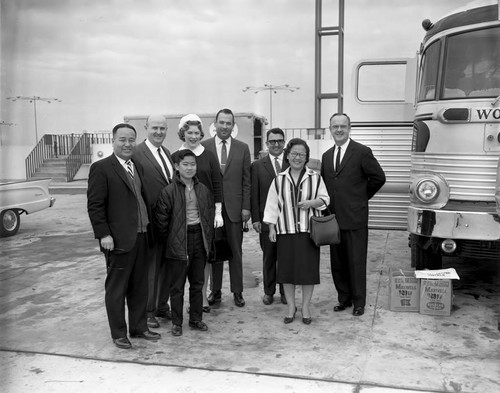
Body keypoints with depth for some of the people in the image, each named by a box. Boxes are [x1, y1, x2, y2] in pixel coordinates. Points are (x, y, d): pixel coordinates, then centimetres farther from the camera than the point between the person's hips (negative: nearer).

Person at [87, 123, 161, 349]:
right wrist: (104, 234, -16)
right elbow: (94, 204, -11)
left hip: (141, 237, 7)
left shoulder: (136, 167, 14)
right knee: (117, 288, 6)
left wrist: (147, 227, 10)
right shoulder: (101, 168, -8)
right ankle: (118, 334, 19)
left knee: (139, 286, 15)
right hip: (119, 239, -7)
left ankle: (139, 327, 29)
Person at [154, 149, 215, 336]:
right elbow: (161, 219, -7)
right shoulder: (169, 191, -10)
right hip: (178, 242, -4)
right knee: (177, 285, 4)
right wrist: (170, 239, -2)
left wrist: (208, 236, 9)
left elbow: (210, 214, 15)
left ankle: (196, 319, 25)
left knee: (197, 283, 13)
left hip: (199, 239, 4)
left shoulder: (203, 189, 5)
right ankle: (176, 322, 17)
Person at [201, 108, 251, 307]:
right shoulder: (203, 147, 2)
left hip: (234, 207, 0)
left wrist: (246, 207, -2)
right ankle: (215, 290, 20)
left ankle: (237, 291, 19)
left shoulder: (242, 148, 5)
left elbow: (246, 180, 4)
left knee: (235, 251, 7)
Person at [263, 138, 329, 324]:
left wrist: (312, 202, -14)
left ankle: (306, 306, 20)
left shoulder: (315, 177, 1)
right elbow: (272, 205, 5)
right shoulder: (279, 180, 4)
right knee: (287, 269, 5)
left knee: (308, 268, 3)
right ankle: (291, 306, 20)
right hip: (285, 231, 1)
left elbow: (325, 199, 6)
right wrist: (272, 227, 1)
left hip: (308, 230, -1)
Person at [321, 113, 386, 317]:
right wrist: (329, 206, 7)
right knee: (337, 262, 12)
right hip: (333, 217, 6)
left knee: (356, 262, 3)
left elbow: (379, 177, -3)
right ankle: (344, 298, 26)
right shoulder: (327, 155, 12)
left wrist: (361, 196, 2)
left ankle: (359, 302, 17)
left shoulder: (362, 152, -6)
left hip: (355, 218, -5)